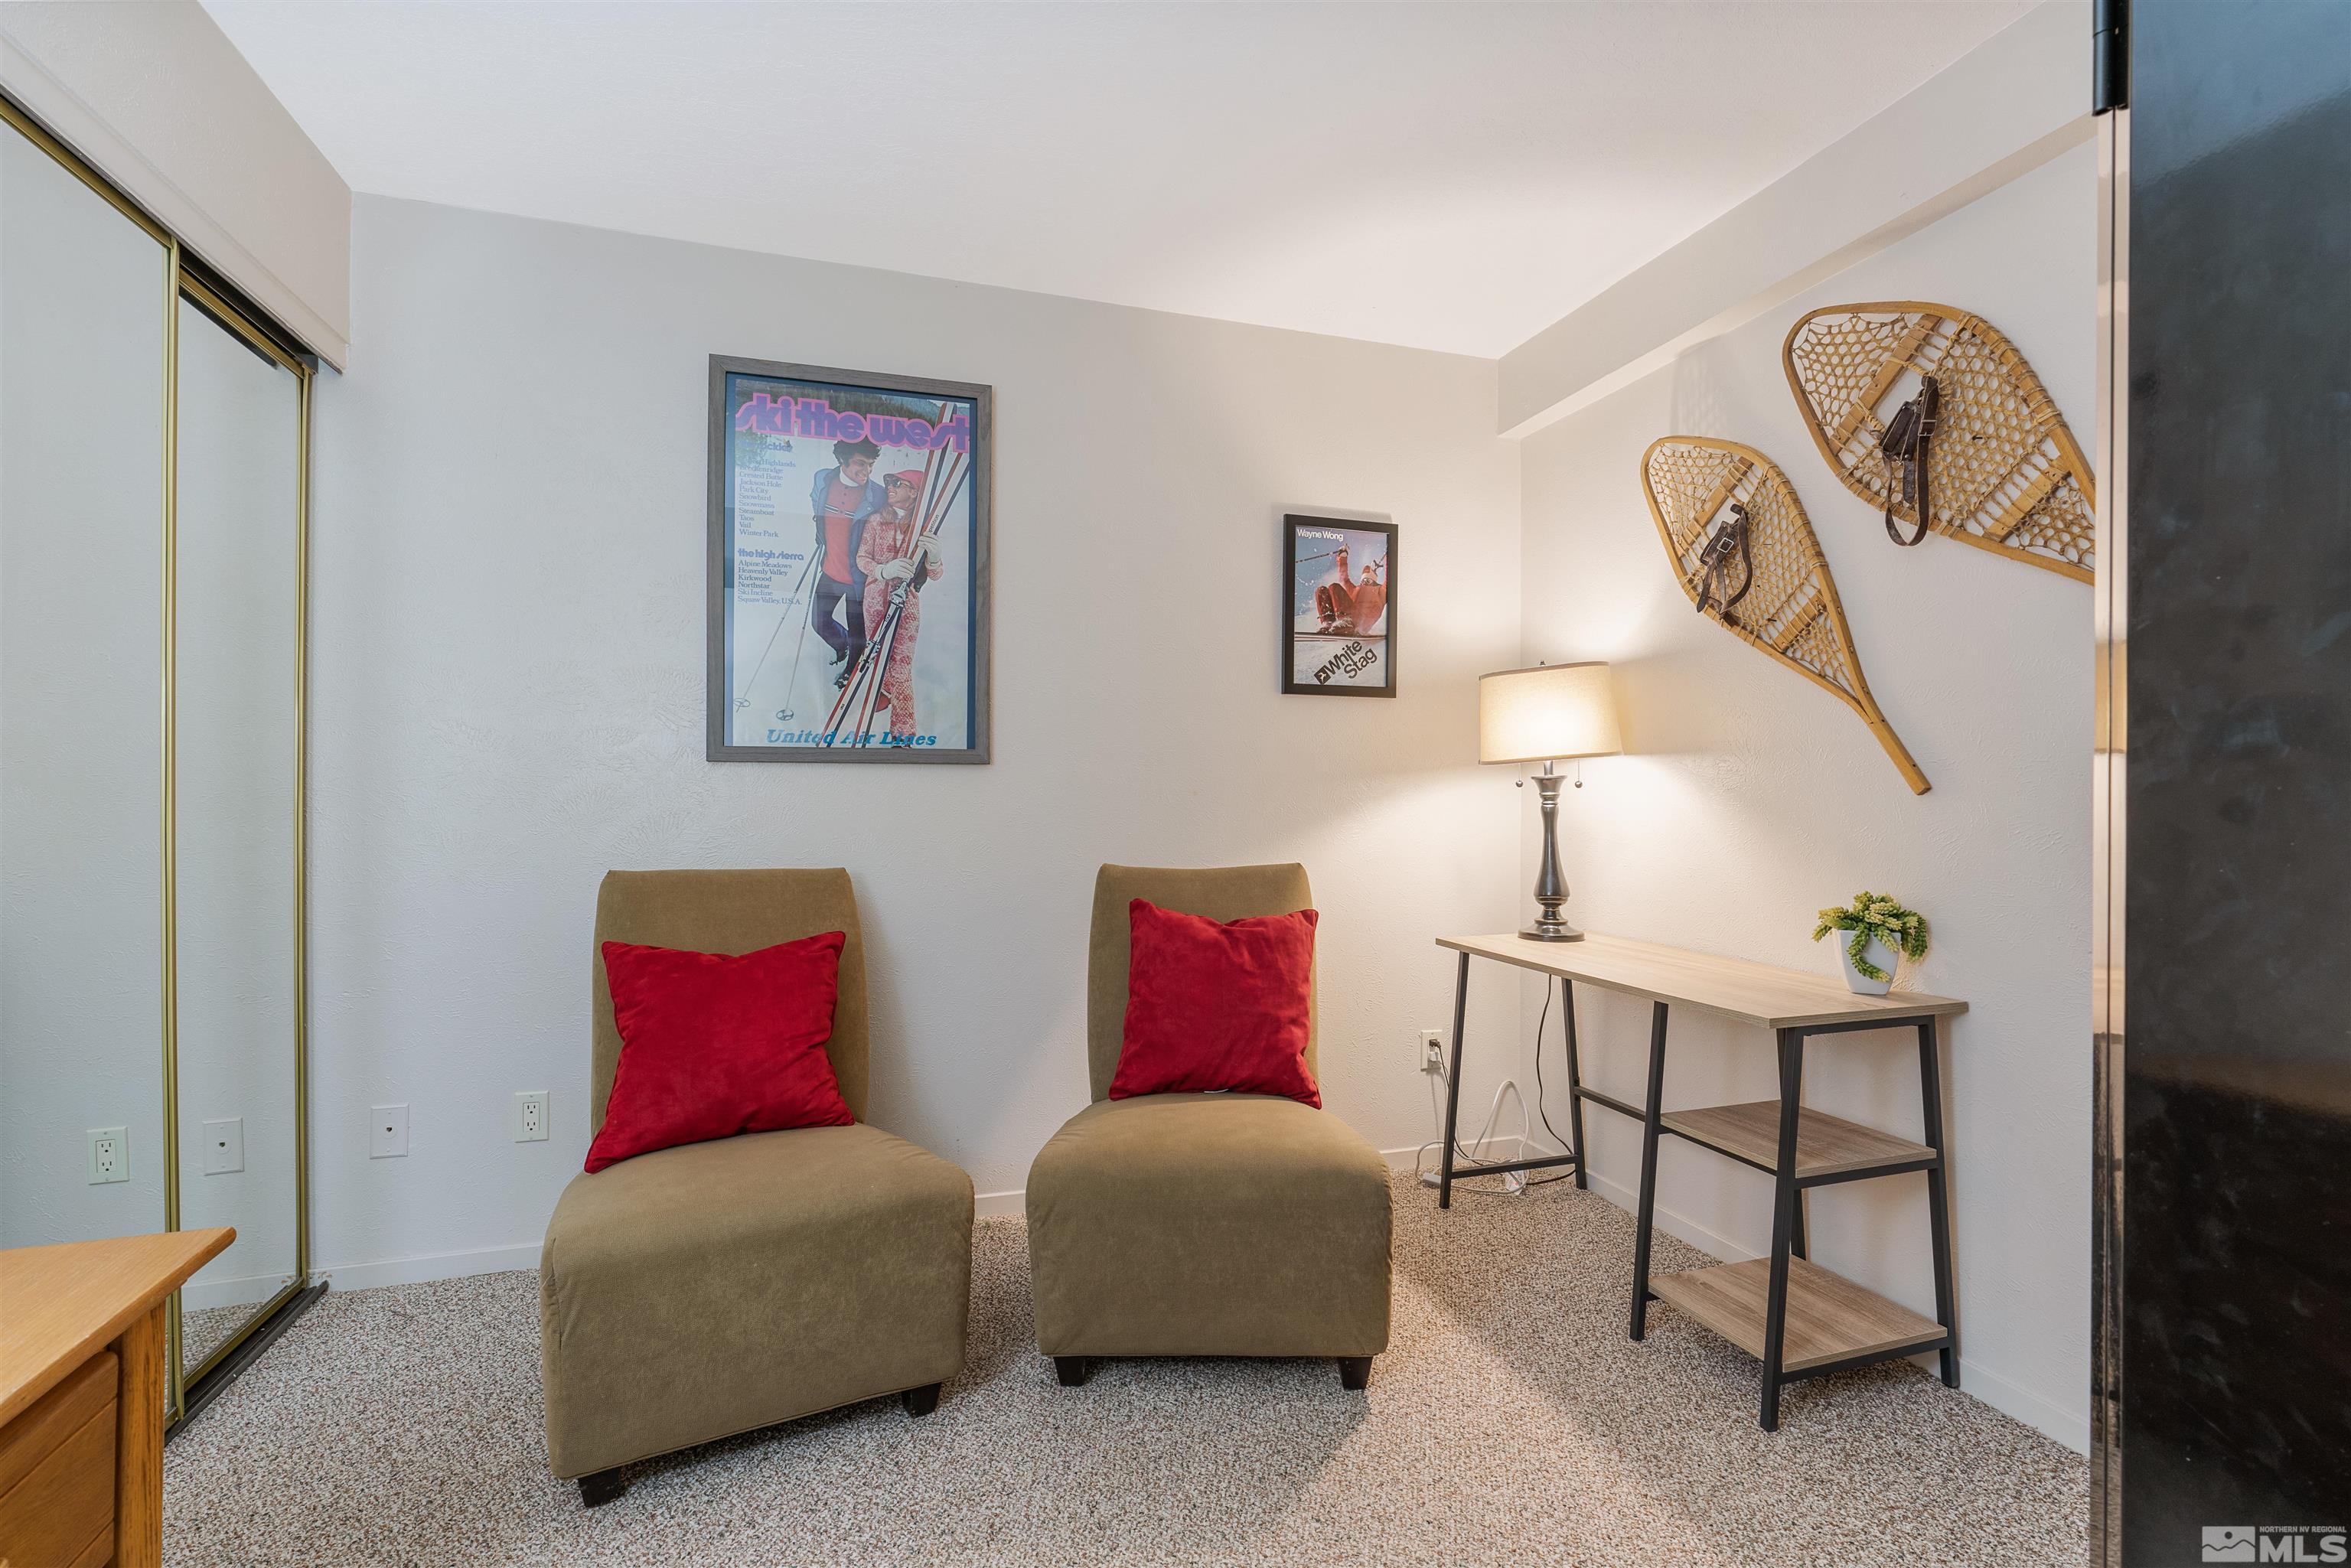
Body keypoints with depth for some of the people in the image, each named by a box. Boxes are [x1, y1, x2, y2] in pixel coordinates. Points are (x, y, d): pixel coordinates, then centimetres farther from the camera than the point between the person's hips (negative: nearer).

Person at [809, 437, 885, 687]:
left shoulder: (877, 496, -21)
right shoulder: (822, 481, -8)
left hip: (859, 577, -4)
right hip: (830, 571, 4)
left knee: (857, 632, 12)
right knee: (819, 622, 20)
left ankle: (850, 670, 42)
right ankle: (842, 646, 52)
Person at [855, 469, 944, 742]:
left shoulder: (923, 526, 2)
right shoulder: (876, 520, 6)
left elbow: (934, 575, -1)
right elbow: (862, 558, -1)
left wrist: (933, 556, -26)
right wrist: (884, 570, -24)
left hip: (907, 601, -2)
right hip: (876, 597, 2)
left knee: (901, 664, -8)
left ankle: (903, 731, -4)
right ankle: (884, 694, 42)